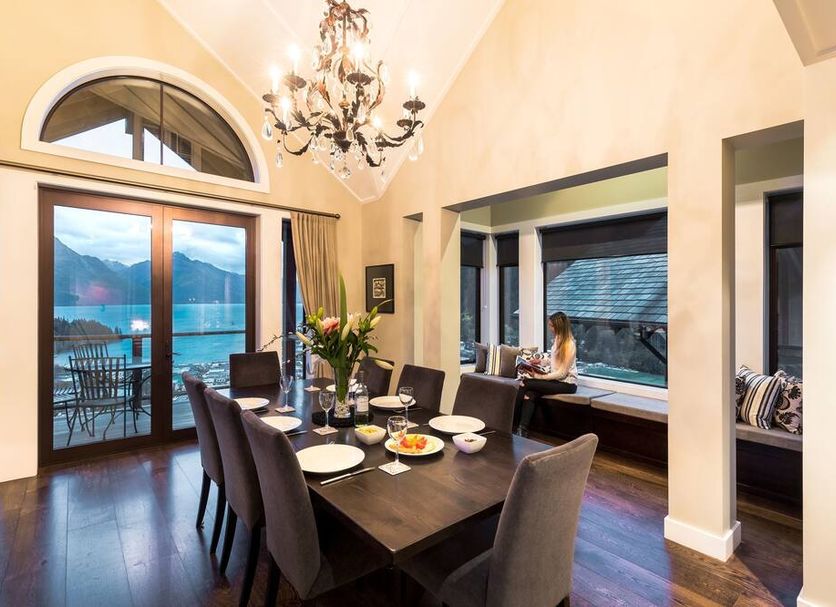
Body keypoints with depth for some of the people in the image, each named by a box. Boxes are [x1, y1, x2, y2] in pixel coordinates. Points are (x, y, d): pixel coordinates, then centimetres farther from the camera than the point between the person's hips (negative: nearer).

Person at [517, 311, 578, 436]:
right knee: (530, 394, -20)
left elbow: (562, 373, -18)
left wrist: (540, 376, -18)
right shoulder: (558, 339, 8)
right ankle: (523, 429, -21)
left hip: (567, 384, -7)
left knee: (526, 383, -19)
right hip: (556, 379, 7)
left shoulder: (569, 345, -18)